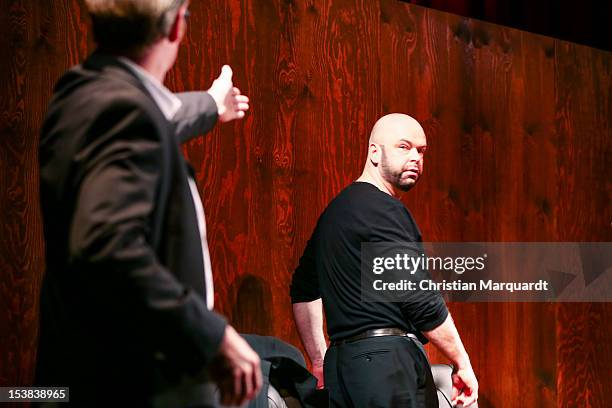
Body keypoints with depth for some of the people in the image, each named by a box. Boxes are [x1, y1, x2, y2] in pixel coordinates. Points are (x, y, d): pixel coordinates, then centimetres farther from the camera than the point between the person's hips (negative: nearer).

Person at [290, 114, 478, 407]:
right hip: (389, 361, -9)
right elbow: (422, 300, -13)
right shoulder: (384, 210, -9)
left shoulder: (334, 210, 19)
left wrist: (320, 362, 26)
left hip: (340, 362, 9)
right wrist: (462, 363, -4)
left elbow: (303, 291, 25)